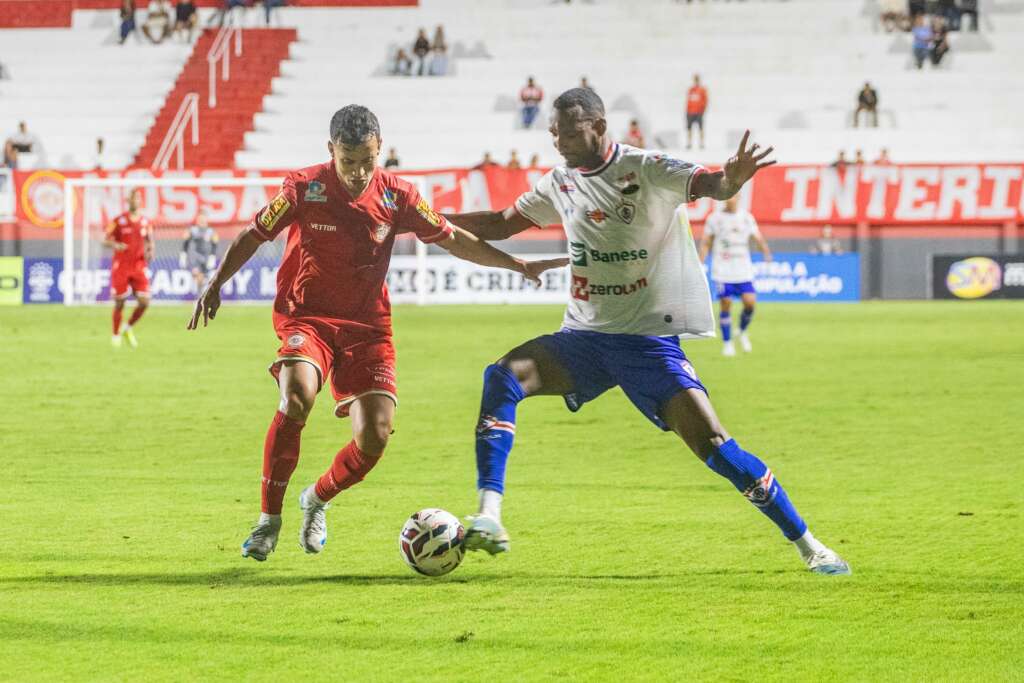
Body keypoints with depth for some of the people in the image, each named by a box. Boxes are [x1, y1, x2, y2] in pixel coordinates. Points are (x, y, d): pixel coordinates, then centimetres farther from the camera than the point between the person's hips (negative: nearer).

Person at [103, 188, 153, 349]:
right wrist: (115, 245, -23)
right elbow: (105, 240, -1)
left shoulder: (145, 222, 6)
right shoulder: (119, 221, -3)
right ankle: (116, 334, 19)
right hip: (120, 267, -3)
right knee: (119, 303, 1)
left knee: (144, 302, -7)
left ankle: (129, 328, 18)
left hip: (139, 267, 3)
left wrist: (150, 251, -5)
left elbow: (150, 241, 17)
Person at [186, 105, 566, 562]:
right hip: (306, 316, -3)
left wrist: (517, 265, 4)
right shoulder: (304, 188, -11)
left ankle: (316, 501, 22)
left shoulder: (395, 195, -5)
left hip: (367, 325, 3)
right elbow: (254, 236, 1)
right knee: (297, 400, -32)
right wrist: (215, 285, -6)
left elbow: (452, 240, 6)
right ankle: (269, 520, -18)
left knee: (374, 438, -10)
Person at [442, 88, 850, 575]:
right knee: (503, 375, -20)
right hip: (584, 336, 5)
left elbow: (707, 184, -27)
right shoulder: (561, 183, 8)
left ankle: (808, 545, 0)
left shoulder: (645, 169, -11)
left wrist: (730, 180, -51)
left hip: (649, 338, -5)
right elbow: (501, 225, 21)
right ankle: (488, 518, -24)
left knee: (710, 441, -14)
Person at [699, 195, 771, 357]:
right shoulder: (714, 219, 3)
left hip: (744, 271, 1)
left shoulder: (747, 218, 7)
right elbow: (705, 243, 7)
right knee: (725, 304, -4)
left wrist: (766, 251, -17)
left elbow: (757, 237, 4)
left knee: (750, 302, -9)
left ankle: (743, 332, 18)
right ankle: (727, 343, 9)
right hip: (722, 271, -1)